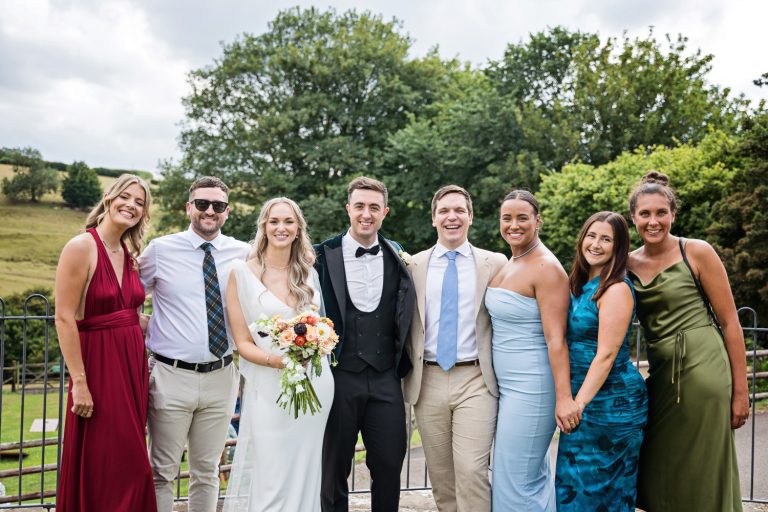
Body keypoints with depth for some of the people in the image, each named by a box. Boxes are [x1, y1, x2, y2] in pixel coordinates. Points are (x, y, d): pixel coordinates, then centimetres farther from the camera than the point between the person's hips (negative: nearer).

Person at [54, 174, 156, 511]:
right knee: (104, 468, 2)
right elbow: (64, 319, -15)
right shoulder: (81, 247, -12)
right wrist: (79, 382, -17)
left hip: (133, 364, 7)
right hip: (98, 365, -7)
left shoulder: (130, 254, 9)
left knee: (129, 464, 14)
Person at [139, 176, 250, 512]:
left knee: (208, 471, 15)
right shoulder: (161, 250, -3)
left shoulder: (243, 254, 2)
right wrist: (143, 337, -2)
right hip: (171, 375, -2)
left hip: (221, 377, 2)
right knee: (163, 471, 7)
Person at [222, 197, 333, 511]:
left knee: (305, 476, 11)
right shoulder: (242, 273, -3)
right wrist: (278, 360, -20)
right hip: (268, 388, -3)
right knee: (269, 481, 0)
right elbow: (243, 342, -3)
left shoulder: (309, 272, 8)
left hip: (315, 383, 4)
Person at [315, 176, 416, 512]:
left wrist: (403, 365, 8)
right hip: (339, 379, -2)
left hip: (385, 380, 2)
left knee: (389, 467, 7)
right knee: (334, 471, 10)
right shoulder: (323, 256, -3)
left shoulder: (398, 257, 6)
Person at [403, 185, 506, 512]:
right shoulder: (414, 265, 7)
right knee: (440, 475, 11)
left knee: (472, 470, -11)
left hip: (476, 380, -2)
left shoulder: (496, 264, 3)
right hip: (428, 382, 2)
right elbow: (407, 324, 9)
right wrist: (405, 379, 5)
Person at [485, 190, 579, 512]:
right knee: (535, 474, 18)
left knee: (515, 480, -2)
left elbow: (556, 339, -20)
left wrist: (563, 398, -24)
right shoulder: (507, 265, 10)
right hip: (507, 384, 9)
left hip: (531, 386, -8)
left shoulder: (546, 268, -15)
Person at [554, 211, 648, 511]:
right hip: (582, 397, 8)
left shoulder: (616, 289, -15)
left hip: (611, 400, -8)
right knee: (574, 486, 14)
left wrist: (580, 403, -20)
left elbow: (606, 355, -19)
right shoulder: (580, 284, 10)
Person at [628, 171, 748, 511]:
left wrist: (740, 391, -5)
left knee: (701, 482, 3)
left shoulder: (697, 252, -4)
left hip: (703, 372, -4)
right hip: (660, 378, 5)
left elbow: (730, 322, -4)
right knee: (660, 482, 11)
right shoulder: (627, 263, 7)